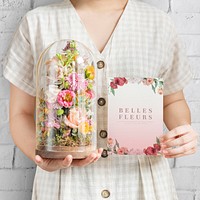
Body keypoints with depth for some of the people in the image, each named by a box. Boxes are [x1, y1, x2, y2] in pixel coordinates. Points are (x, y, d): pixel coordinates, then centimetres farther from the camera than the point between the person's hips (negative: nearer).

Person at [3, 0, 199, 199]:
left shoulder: (159, 23, -2)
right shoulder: (36, 24, -5)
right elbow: (21, 113, -1)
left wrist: (182, 128, -10)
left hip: (141, 180, 2)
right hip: (68, 184, -1)